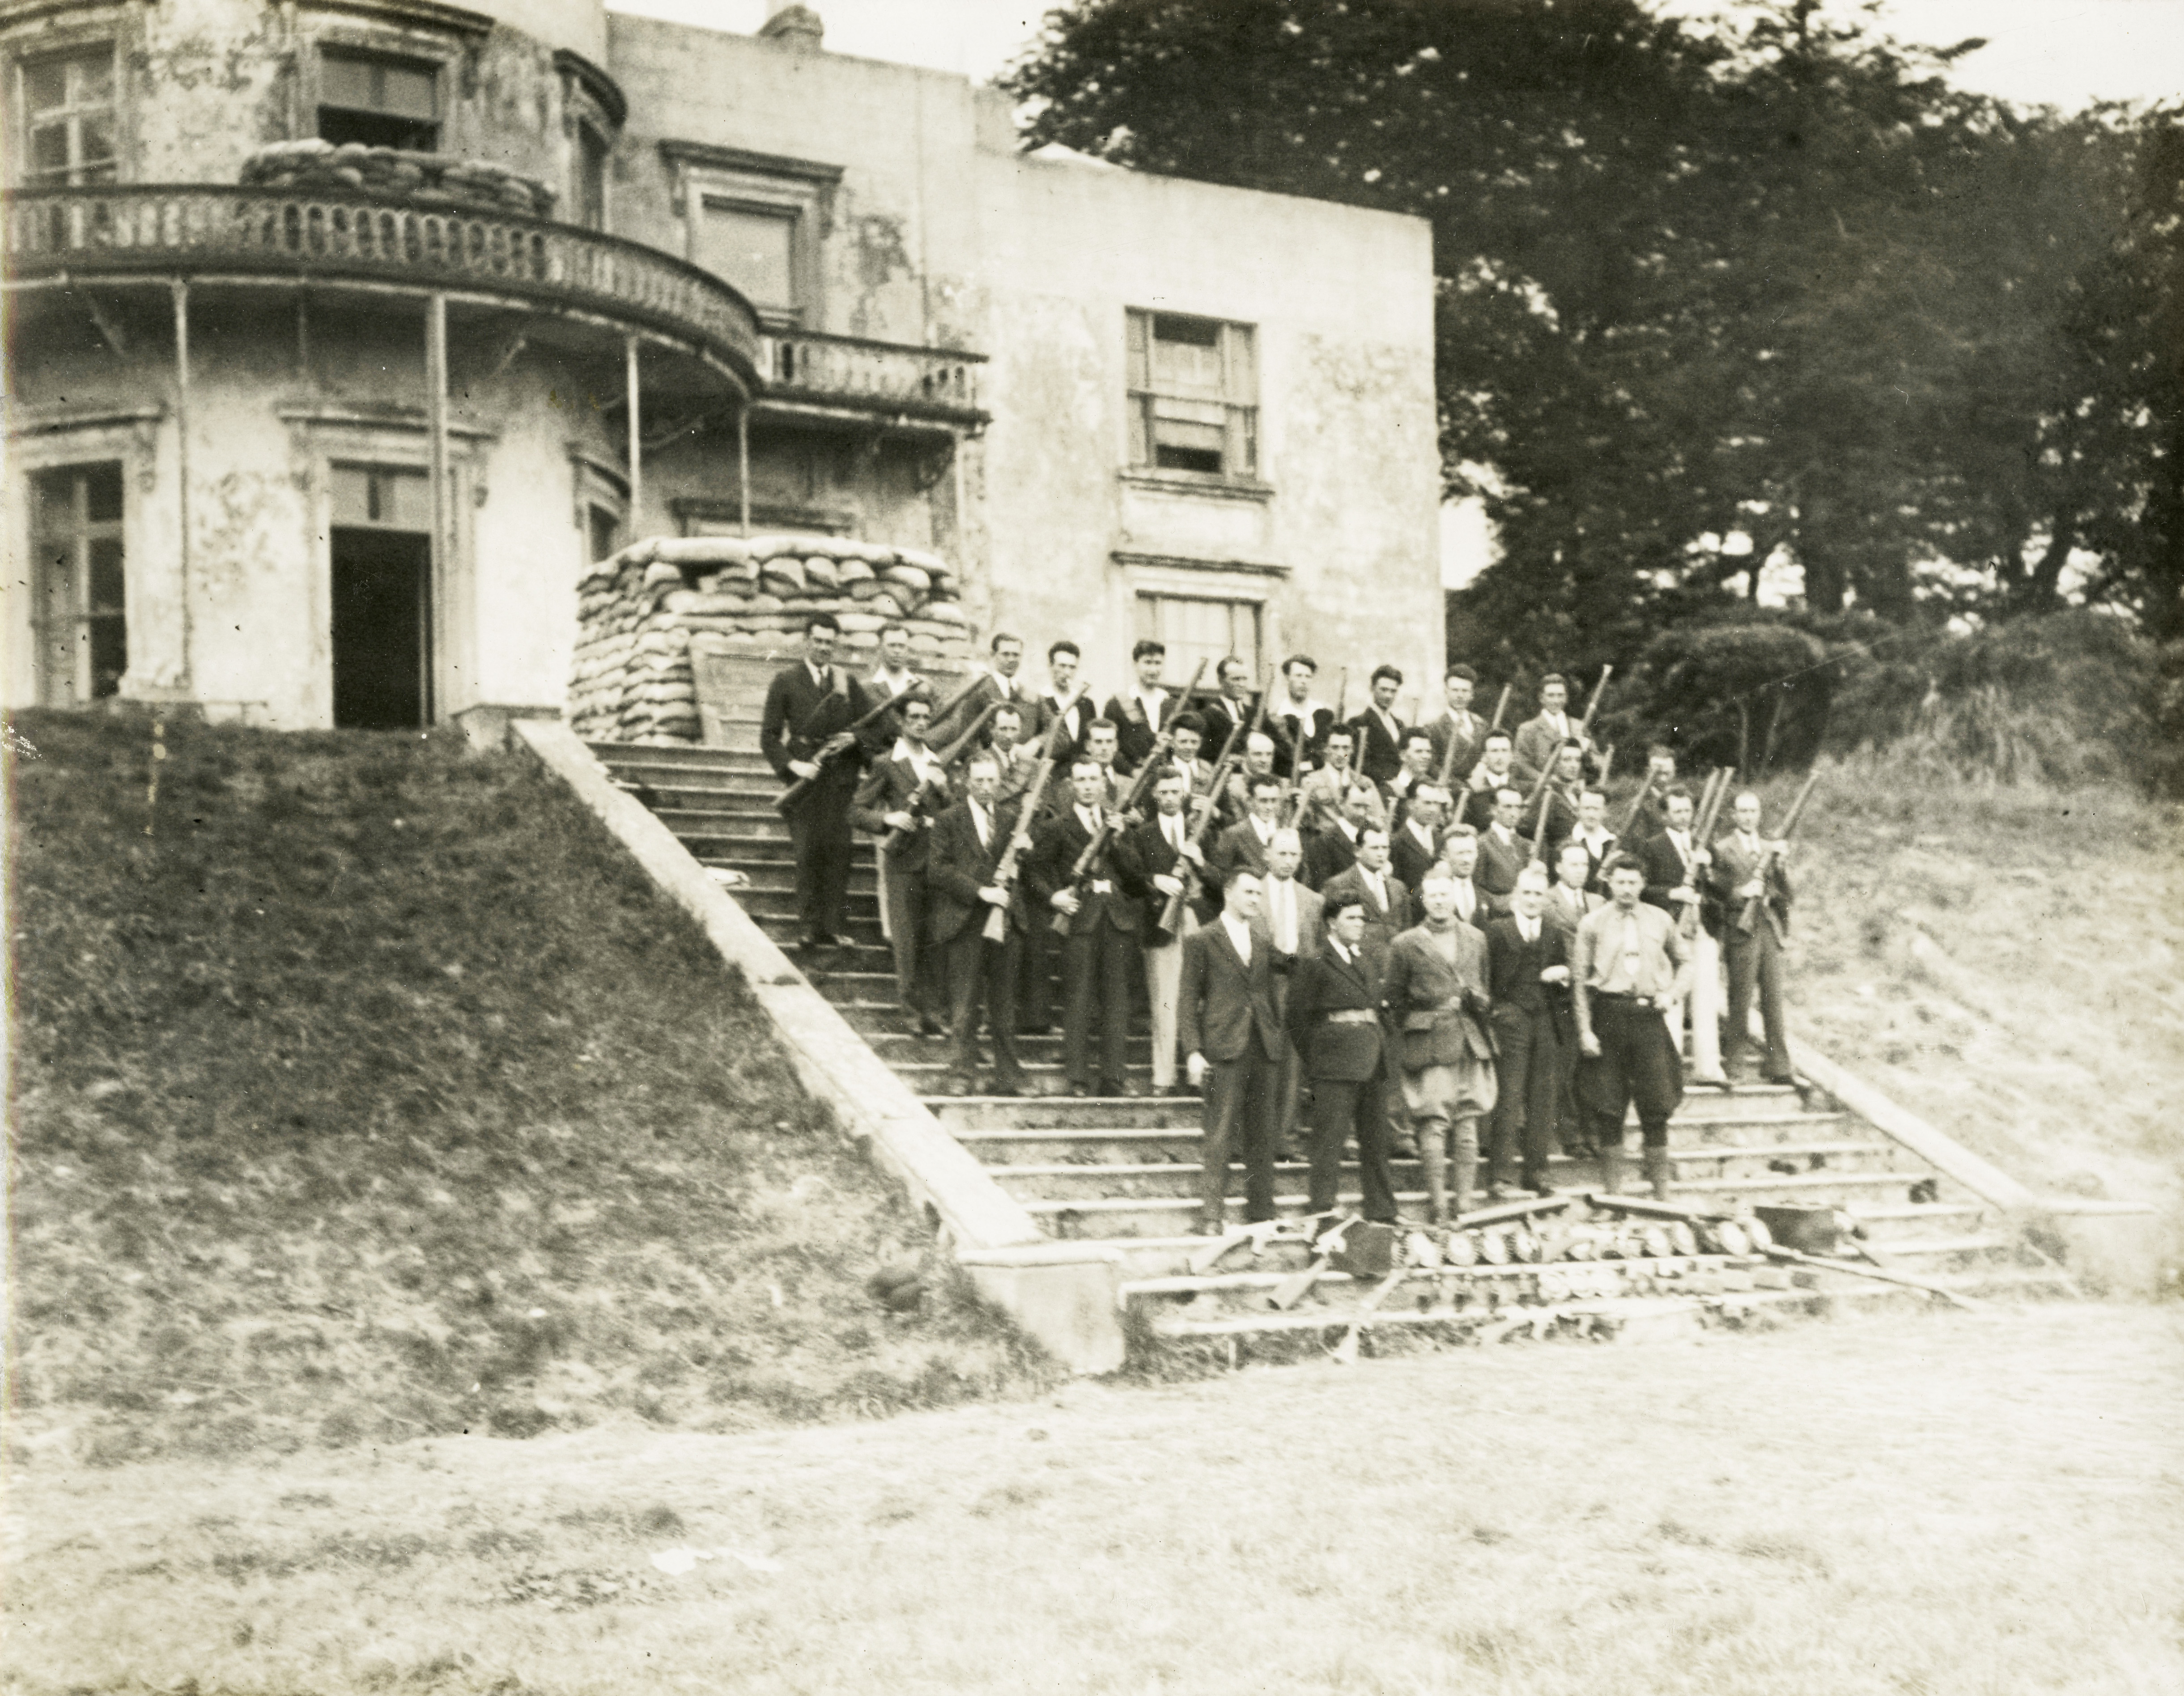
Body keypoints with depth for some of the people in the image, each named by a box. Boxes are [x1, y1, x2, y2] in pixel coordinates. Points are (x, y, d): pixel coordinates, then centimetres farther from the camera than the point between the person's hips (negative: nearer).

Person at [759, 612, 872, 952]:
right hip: (804, 773, -2)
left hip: (841, 777, 2)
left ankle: (831, 928, -1)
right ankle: (809, 929, -1)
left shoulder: (848, 682, 16)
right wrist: (791, 765, -13)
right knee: (808, 852, -7)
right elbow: (769, 735, 3)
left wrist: (855, 738, -6)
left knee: (838, 850, -5)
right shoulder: (786, 681, 7)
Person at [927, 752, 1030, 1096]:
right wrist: (980, 891, -14)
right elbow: (938, 870, -6)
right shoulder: (949, 821, 3)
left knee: (1004, 1006, 7)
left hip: (1006, 921, 3)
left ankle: (1009, 1078, 11)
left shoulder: (1012, 818, 14)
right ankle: (962, 1076, 3)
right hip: (964, 923, -3)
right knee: (964, 1007, -2)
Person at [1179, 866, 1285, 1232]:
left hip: (1262, 1051, 5)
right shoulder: (1202, 941, 2)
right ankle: (1211, 1217, -5)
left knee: (1262, 1137, 6)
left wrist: (1277, 1038, 11)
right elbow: (1188, 1001, -1)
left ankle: (1261, 1215, 12)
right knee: (1219, 1138, -7)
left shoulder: (1264, 943, 17)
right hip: (1223, 1051, -5)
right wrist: (1193, 1052, -10)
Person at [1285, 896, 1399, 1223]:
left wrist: (1383, 1054, 11)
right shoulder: (1313, 964, -3)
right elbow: (1297, 1016, -3)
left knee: (1377, 1141, 9)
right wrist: (1310, 1061, -4)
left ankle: (1383, 1215, 15)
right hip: (1335, 1063, -7)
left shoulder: (1369, 963, 18)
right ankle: (1322, 1211, -3)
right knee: (1330, 1139, -7)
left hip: (1372, 1061, 7)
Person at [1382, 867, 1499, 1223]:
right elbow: (1393, 1000, 7)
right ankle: (1437, 1204, -4)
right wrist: (1414, 1026, -1)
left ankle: (1463, 1203, 8)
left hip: (1472, 1044, 4)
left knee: (1467, 1126, 3)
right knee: (1434, 1125, -9)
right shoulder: (1405, 945, 3)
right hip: (1429, 1044, -3)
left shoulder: (1476, 940, 15)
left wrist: (1479, 1002, 4)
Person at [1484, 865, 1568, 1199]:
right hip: (1511, 1021, -4)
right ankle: (1497, 1175, -5)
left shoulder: (1555, 936, 13)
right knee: (1508, 1099, -7)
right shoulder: (1498, 931, 1)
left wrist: (1563, 977, -6)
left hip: (1545, 1024, 4)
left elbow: (1566, 992, 16)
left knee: (1542, 1101, 5)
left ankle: (1535, 1171, 14)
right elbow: (1486, 981, 1)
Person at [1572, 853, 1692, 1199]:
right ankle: (1613, 1192, 9)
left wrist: (1673, 992, 4)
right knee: (1608, 1108, 1)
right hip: (1609, 1012, -2)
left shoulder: (1659, 920, 8)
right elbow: (1580, 980, 1)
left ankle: (1662, 1192, 9)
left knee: (1657, 1106, 1)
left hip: (1649, 1015, 2)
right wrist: (1585, 1031, -6)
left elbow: (1684, 961, 22)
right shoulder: (1593, 923, 1)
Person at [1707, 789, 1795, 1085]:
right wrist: (1741, 893, -16)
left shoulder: (1771, 849, 17)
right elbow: (1719, 891, -1)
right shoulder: (1723, 849, 3)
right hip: (1741, 930, -4)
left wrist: (1778, 861, -5)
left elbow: (1785, 891, 9)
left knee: (1773, 1000, 3)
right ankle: (1735, 1061, 5)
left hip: (1770, 929, 4)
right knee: (1741, 1000, -3)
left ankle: (1780, 1066, 5)